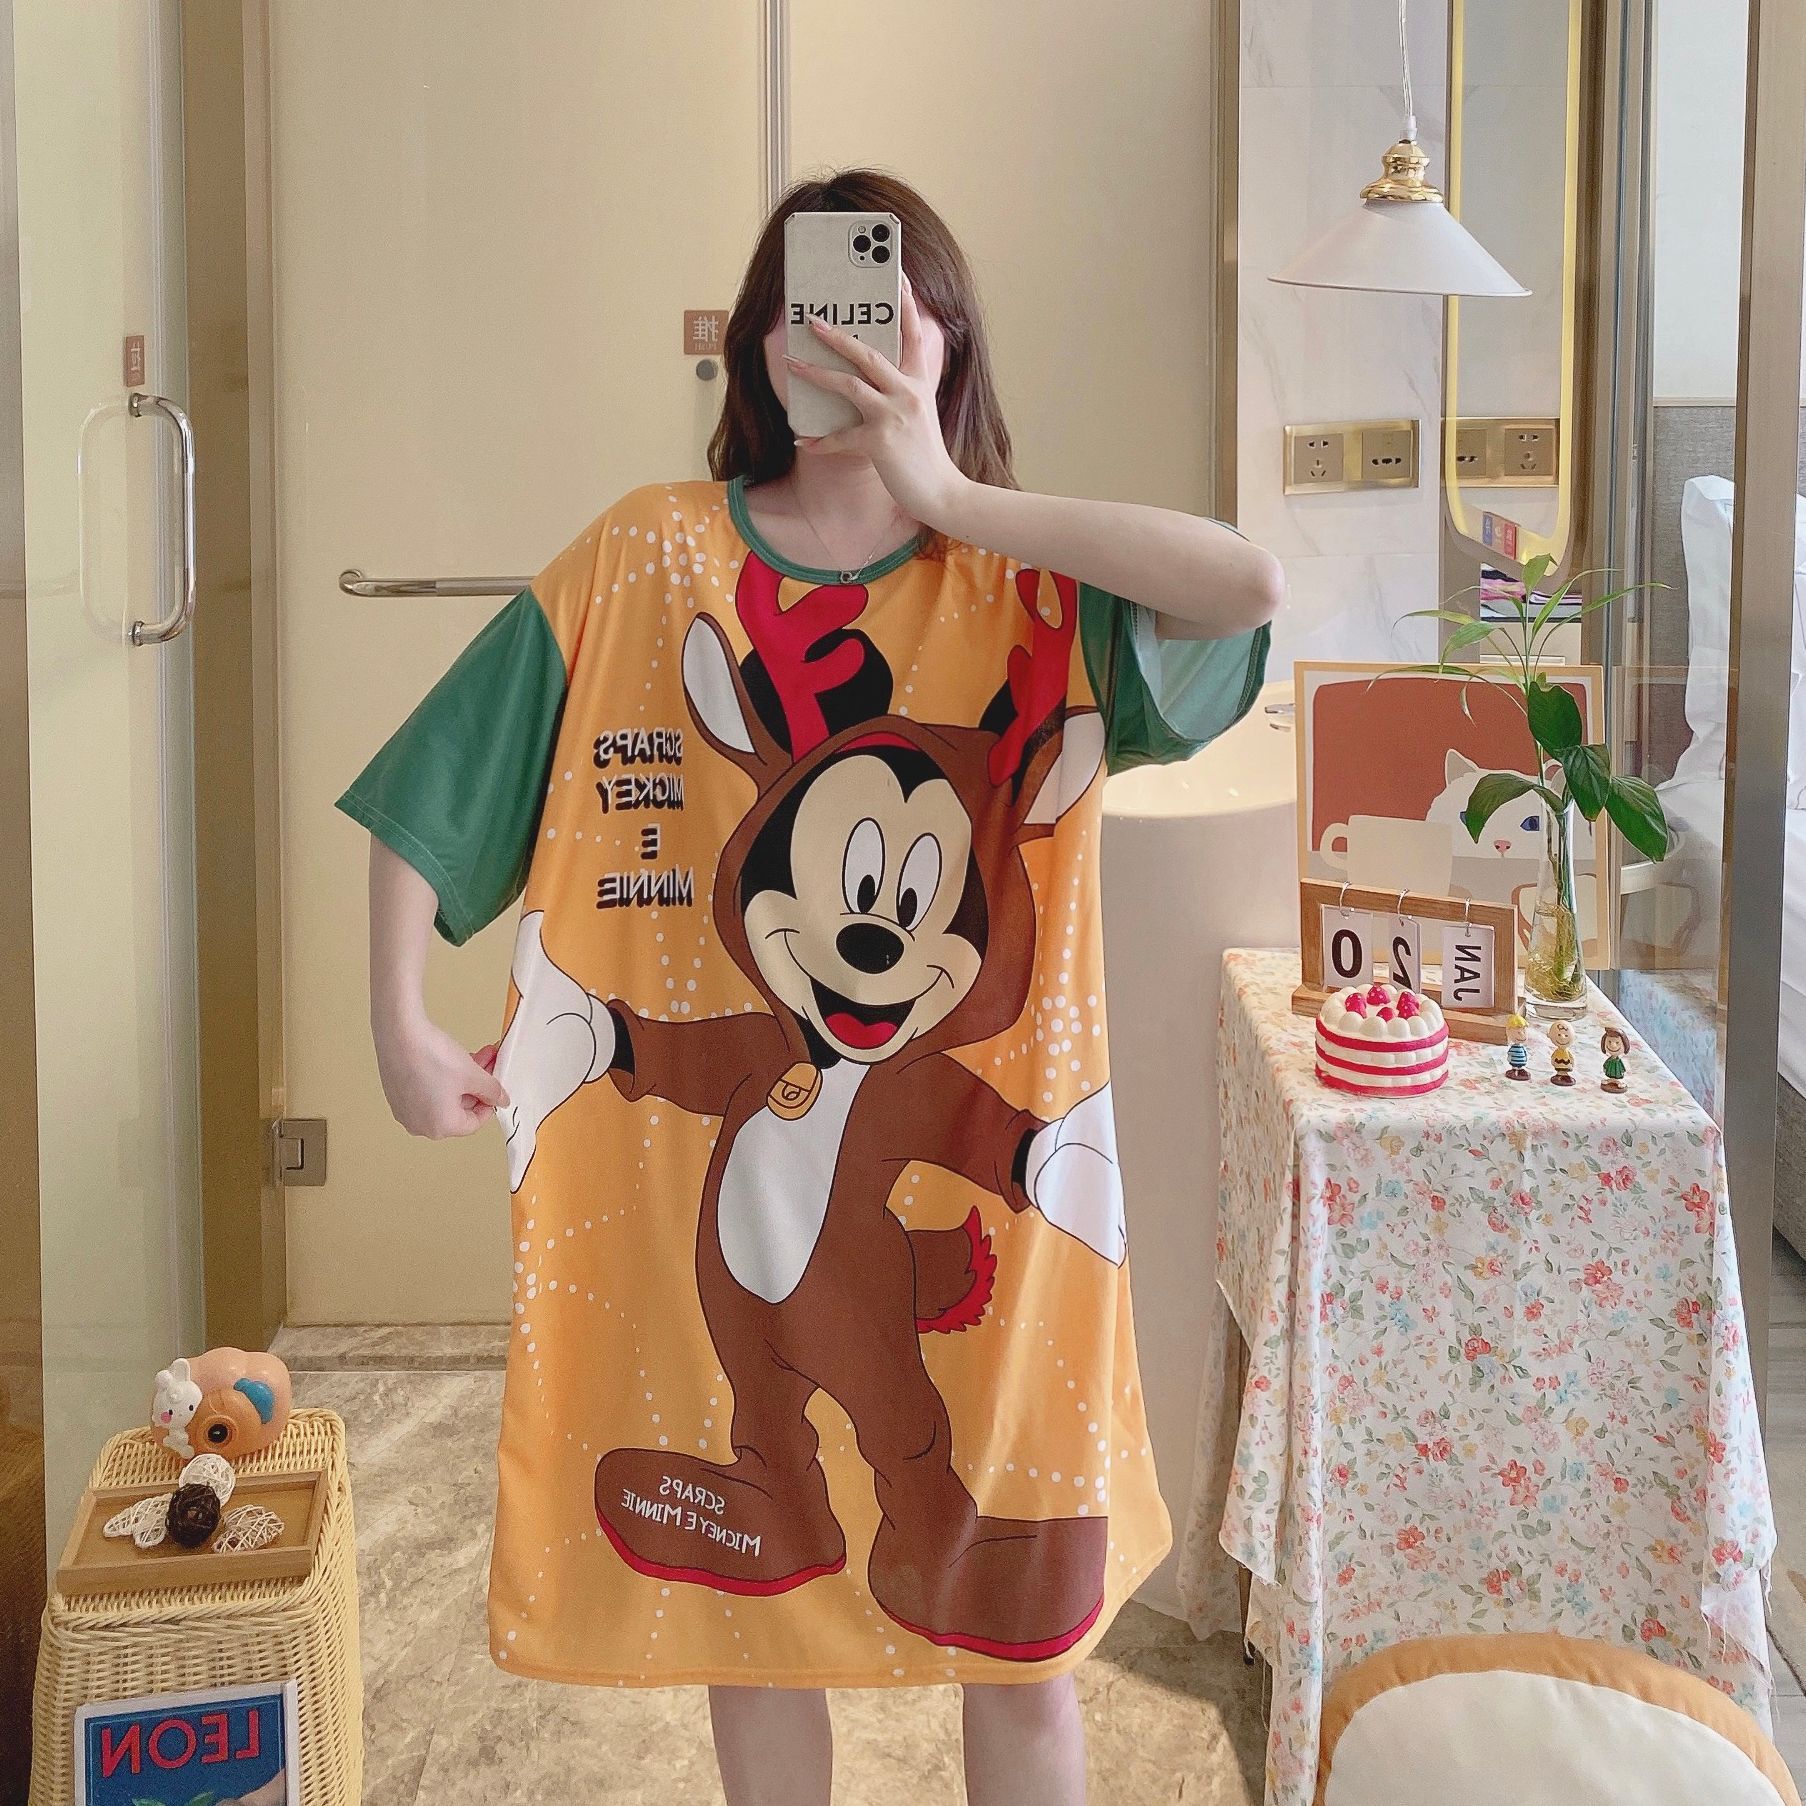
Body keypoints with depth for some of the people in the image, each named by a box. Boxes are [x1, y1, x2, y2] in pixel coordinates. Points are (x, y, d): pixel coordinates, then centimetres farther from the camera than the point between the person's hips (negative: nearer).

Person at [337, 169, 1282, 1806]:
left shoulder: (1032, 590, -4)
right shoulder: (644, 563, -1)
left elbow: (1253, 590, -23)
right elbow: (426, 799, 3)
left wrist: (954, 497, -21)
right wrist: (401, 1026, -5)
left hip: (984, 1192, -1)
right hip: (720, 1188, 1)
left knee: (1021, 1632, 11)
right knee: (747, 1592, 17)